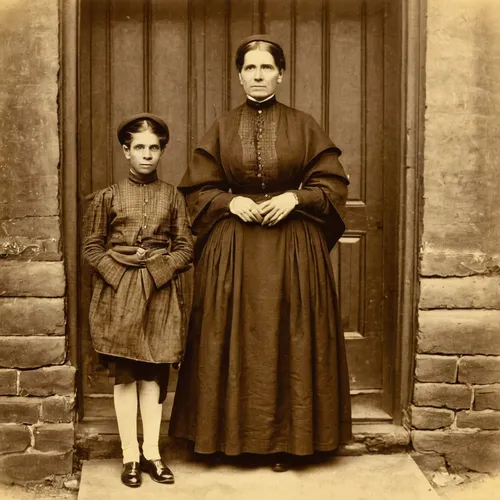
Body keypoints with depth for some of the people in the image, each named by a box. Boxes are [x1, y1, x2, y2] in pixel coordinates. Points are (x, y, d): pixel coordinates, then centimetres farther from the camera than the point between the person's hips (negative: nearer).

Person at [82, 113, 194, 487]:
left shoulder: (173, 196, 6)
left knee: (154, 373, 5)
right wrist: (120, 273, -10)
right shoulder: (108, 197, 4)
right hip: (119, 292, -1)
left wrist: (157, 267, -11)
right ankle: (130, 455, 11)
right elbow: (92, 246, 3)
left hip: (161, 291, 1)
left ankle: (152, 452, 15)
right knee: (125, 374, 2)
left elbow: (186, 247, 4)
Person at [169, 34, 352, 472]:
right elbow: (197, 188, 8)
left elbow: (333, 183, 3)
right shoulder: (222, 129, 6)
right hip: (234, 249, 1)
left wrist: (295, 197, -12)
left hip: (293, 247, -1)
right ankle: (234, 434, 18)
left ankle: (286, 439, 15)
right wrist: (231, 201, -10)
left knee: (289, 341, 2)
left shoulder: (303, 126, 4)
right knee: (234, 341, 3)